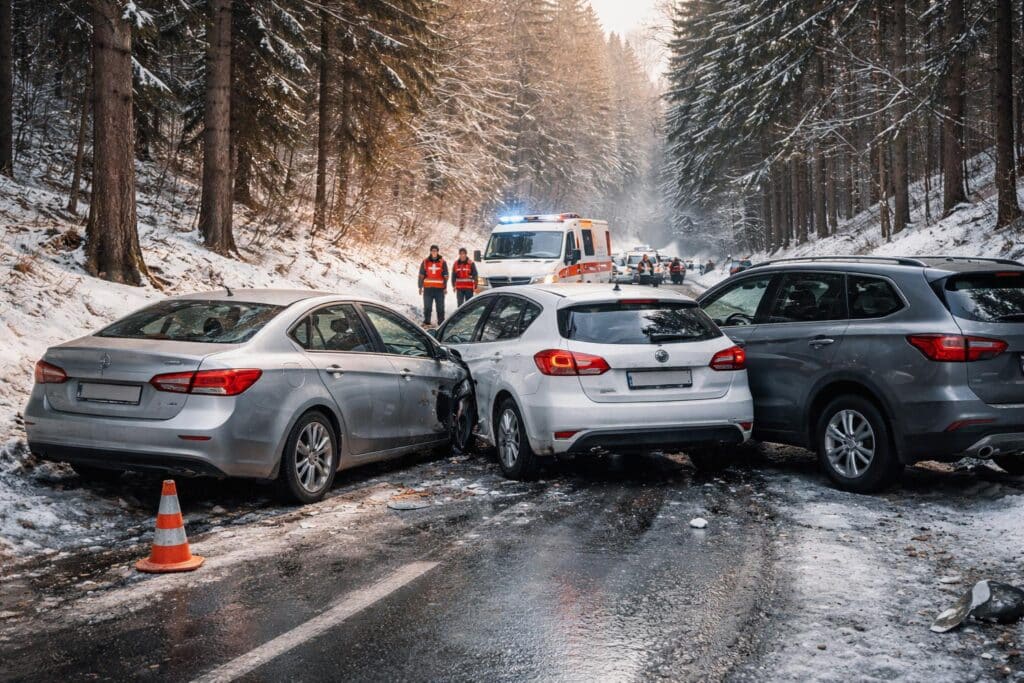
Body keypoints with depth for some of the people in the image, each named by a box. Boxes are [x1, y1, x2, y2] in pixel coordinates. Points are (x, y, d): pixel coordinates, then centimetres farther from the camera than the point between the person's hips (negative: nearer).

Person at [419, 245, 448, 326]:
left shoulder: (442, 262, 5)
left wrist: (445, 287, 1)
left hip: (439, 288, 0)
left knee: (440, 306, 0)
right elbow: (421, 275, 8)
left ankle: (441, 322, 5)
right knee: (427, 306, 0)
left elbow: (445, 276, 6)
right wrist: (420, 287, 3)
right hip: (428, 288, 1)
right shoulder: (425, 262, 6)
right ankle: (426, 321, 5)